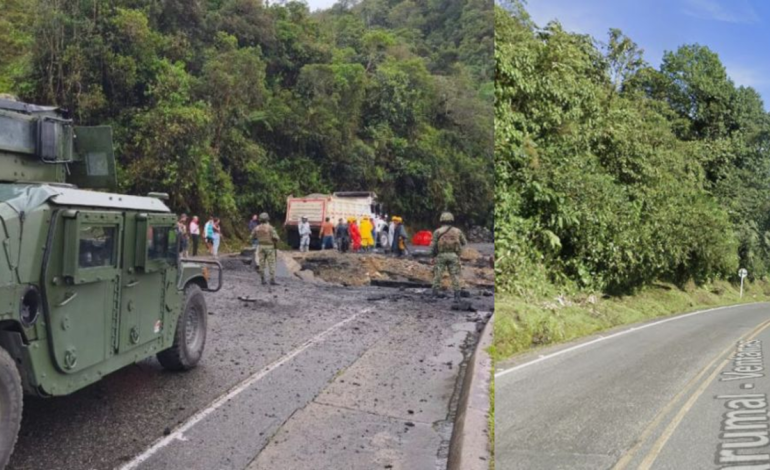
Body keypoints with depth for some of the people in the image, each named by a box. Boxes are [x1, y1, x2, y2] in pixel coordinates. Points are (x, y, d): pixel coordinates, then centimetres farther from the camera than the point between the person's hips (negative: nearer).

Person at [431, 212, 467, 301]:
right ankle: (457, 296, 0)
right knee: (455, 276, 5)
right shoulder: (457, 231, 5)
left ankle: (435, 295, 2)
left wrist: (433, 254, 11)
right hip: (453, 256, 1)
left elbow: (433, 246, -4)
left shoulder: (437, 232, 0)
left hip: (441, 256, -1)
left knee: (437, 276, 5)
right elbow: (464, 243, 17)